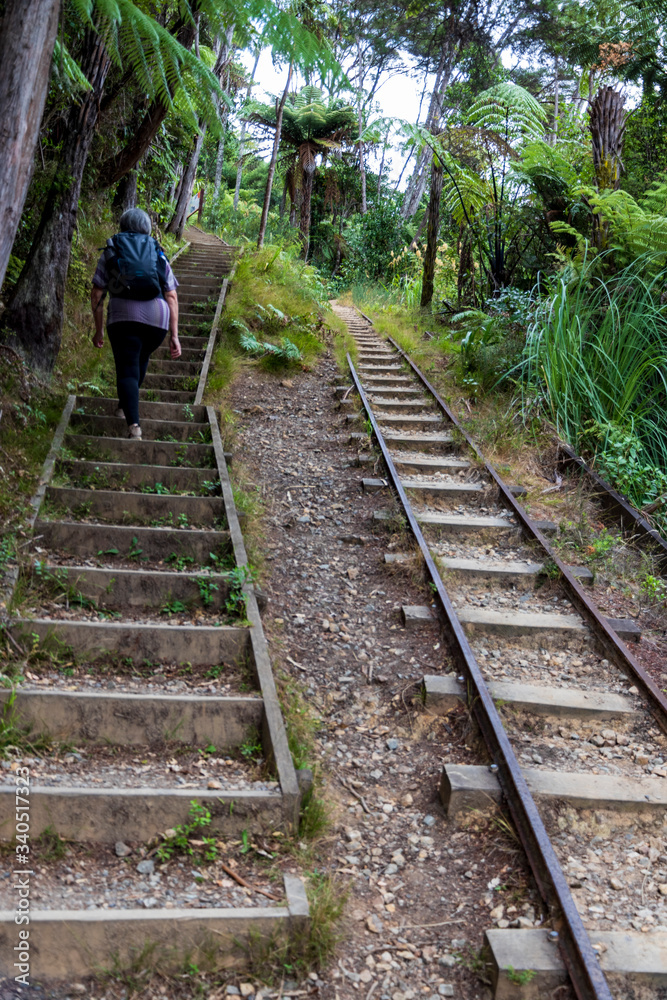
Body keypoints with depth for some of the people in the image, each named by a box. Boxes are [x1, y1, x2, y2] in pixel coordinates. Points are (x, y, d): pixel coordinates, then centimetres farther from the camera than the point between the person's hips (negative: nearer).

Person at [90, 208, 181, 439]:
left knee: (127, 371, -2)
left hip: (122, 317, -2)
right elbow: (172, 298, 8)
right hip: (157, 319, 3)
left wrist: (99, 329, 15)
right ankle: (124, 407, 41)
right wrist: (174, 336, 8)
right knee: (141, 360, 27)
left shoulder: (111, 253, 12)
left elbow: (96, 294, 7)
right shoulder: (159, 257, 16)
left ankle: (133, 424, -22)